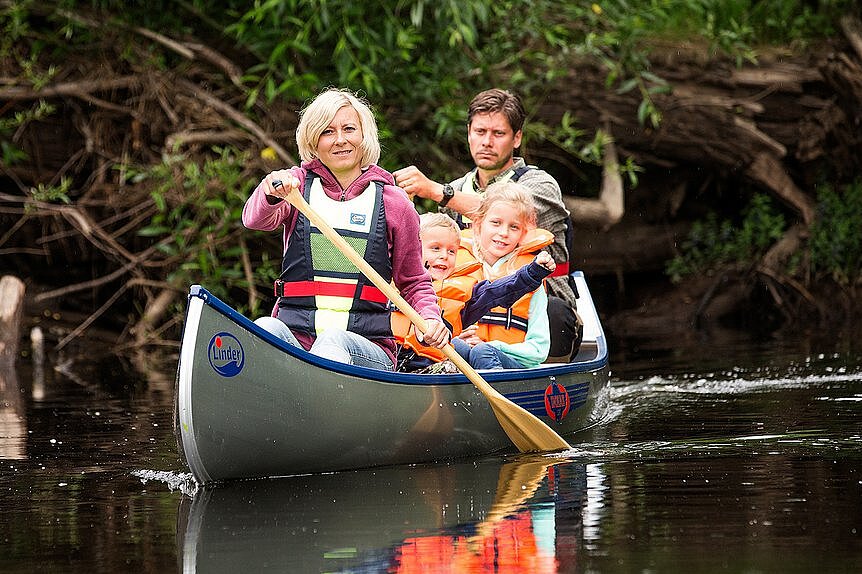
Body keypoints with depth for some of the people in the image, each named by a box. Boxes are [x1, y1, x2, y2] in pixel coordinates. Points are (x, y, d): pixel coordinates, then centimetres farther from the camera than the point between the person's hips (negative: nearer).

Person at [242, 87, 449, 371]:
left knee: (334, 340, -36)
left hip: (365, 350, 0)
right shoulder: (296, 184, 12)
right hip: (295, 334, 0)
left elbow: (414, 282, 20)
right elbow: (255, 219, -10)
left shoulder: (394, 202, 11)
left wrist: (431, 318, -3)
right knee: (265, 327, -34)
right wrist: (270, 194, -34)